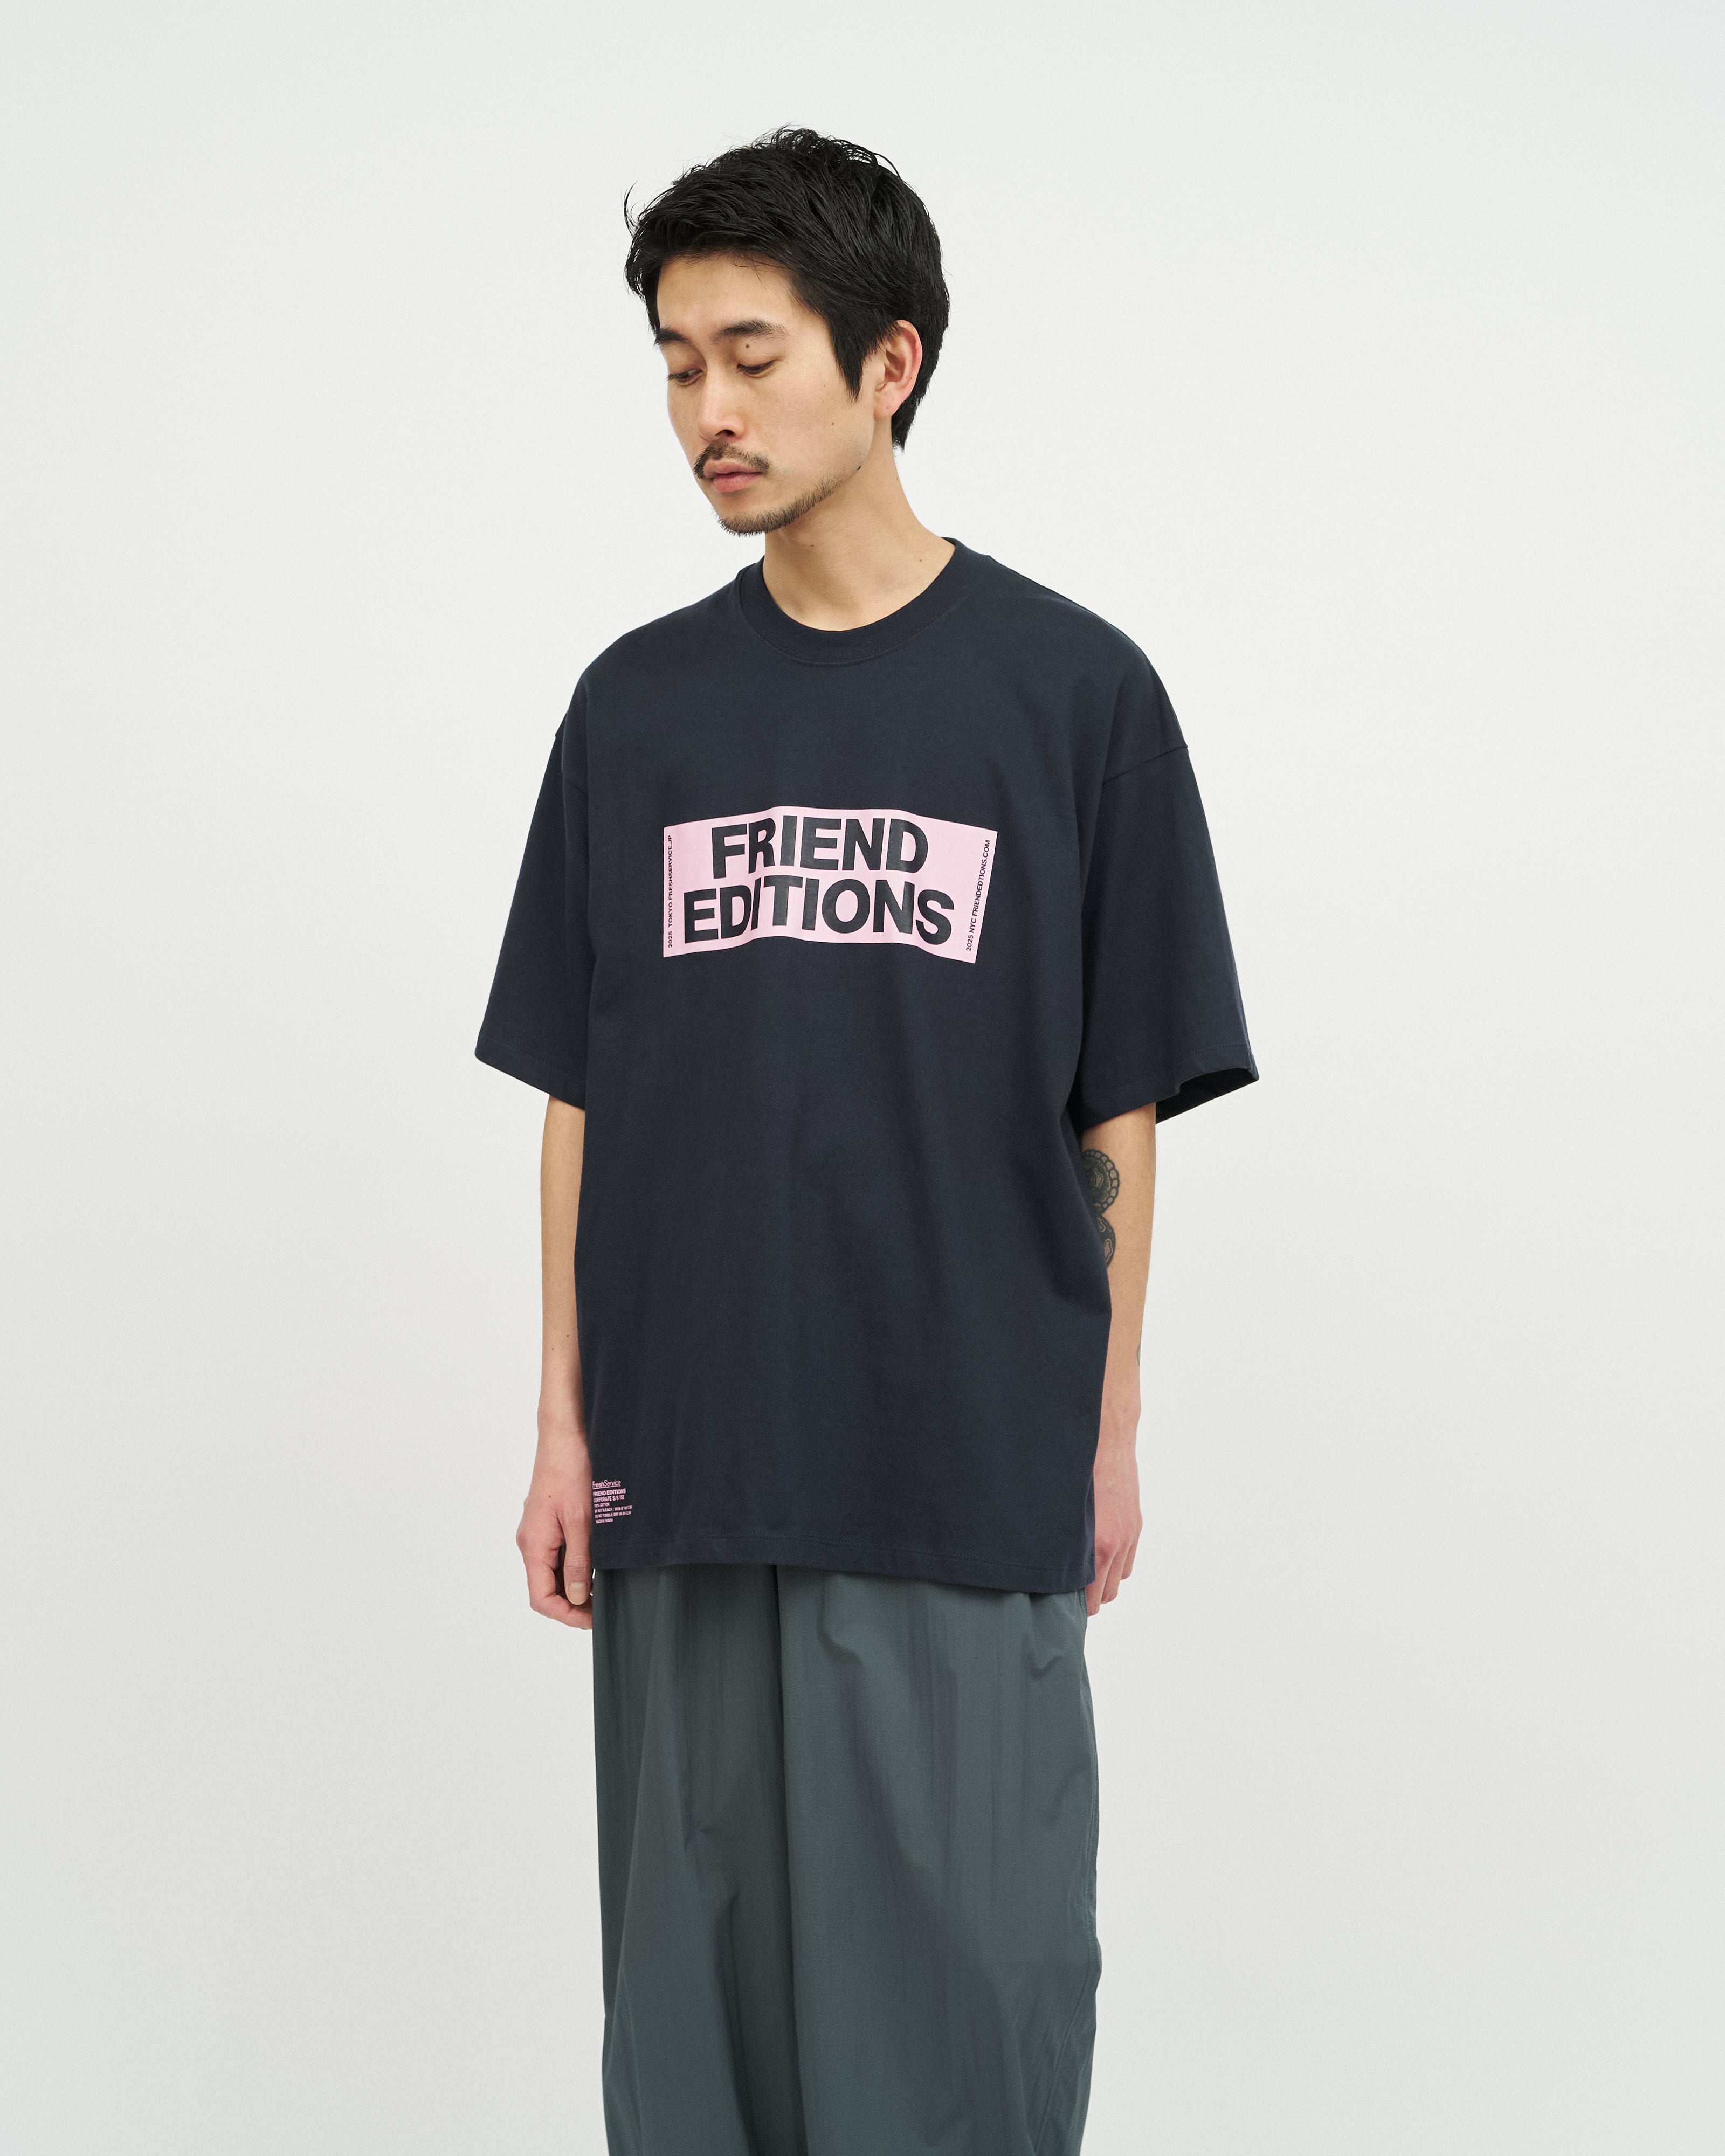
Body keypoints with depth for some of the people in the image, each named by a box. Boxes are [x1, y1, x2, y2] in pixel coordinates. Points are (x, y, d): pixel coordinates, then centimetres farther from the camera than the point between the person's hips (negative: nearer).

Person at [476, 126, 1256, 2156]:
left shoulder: (1070, 689, -2)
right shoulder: (638, 703, 6)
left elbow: (1120, 1109, 1)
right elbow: (580, 1095, 8)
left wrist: (1109, 1431, 1)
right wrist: (565, 1423, 4)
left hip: (970, 1472, -2)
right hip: (686, 1469, 3)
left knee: (969, 1979, 4)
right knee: (698, 1968, 10)